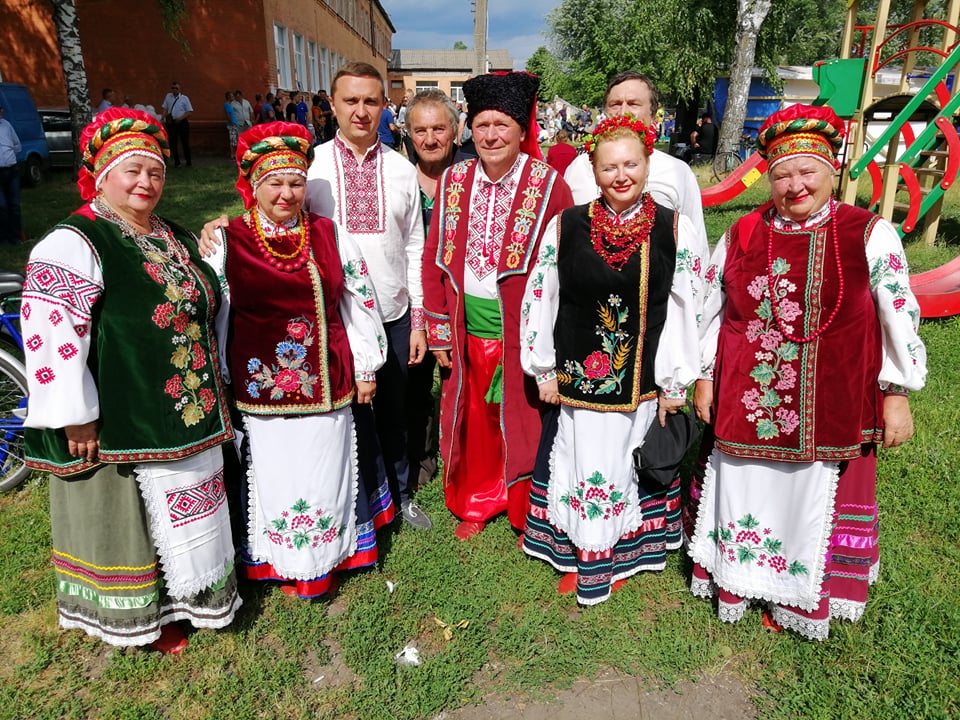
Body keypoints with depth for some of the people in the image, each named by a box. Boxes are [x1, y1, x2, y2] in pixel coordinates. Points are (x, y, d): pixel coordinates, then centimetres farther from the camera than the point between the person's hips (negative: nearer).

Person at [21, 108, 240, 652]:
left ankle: (190, 593, 40)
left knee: (185, 506, 19)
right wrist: (75, 419, -20)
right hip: (118, 422, -7)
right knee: (130, 517, 9)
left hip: (188, 413, 7)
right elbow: (50, 332, -20)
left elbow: (207, 309, 20)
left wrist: (212, 387, 19)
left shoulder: (176, 239, 11)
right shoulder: (73, 245, -13)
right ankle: (144, 618, 30)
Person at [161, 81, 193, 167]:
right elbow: (164, 108, 15)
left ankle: (188, 162, 10)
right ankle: (176, 162, 16)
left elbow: (190, 111, -4)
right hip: (171, 123, 3)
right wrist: (165, 116, -2)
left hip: (182, 122, -3)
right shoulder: (168, 96, 10)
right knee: (173, 143, 4)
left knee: (185, 142, -1)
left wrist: (181, 118, -15)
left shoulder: (184, 98, 0)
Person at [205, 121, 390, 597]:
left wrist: (366, 366, 8)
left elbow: (360, 300, 8)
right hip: (260, 388, -2)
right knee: (272, 477, 9)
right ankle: (283, 564, 33)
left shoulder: (328, 235, 3)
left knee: (326, 473, 13)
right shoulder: (229, 241, -3)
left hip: (327, 385, 2)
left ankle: (328, 558, 37)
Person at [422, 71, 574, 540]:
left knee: (524, 424, 9)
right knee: (474, 420, 17)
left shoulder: (548, 183, -7)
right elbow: (434, 258, 6)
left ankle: (528, 515, 32)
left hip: (523, 332, -3)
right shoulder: (453, 181, 4)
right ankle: (476, 503, 39)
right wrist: (438, 331, 3)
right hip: (469, 331, 3)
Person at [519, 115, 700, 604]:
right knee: (579, 466, 11)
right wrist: (543, 370, 2)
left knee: (630, 468, 13)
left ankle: (620, 557, 36)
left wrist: (675, 382, -2)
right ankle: (576, 556, 34)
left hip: (642, 381, 0)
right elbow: (539, 298, 1)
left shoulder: (674, 229, -4)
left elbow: (686, 308, -2)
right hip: (576, 377, 0)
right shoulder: (566, 226, -3)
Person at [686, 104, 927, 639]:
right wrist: (705, 378, 8)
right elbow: (711, 311, 8)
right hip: (746, 404, 2)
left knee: (814, 504, 13)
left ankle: (803, 601, 36)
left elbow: (899, 318, -2)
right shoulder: (742, 235, 2)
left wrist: (897, 396, -2)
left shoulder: (869, 234, -5)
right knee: (743, 493, 14)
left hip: (831, 410, -1)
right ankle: (737, 585, 36)